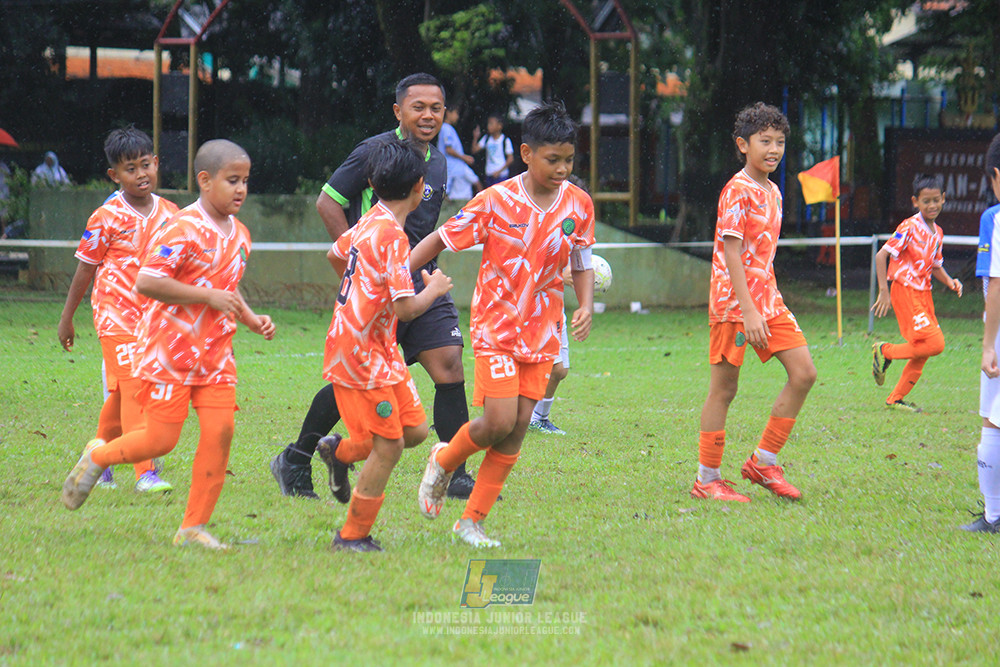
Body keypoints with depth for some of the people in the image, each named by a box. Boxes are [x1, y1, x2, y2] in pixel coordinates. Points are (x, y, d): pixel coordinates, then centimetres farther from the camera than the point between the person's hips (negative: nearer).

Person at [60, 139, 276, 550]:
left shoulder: (239, 235, 10)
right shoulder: (183, 230, -16)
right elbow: (147, 282, -24)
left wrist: (252, 320, 8)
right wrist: (210, 296, -23)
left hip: (215, 353, 7)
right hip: (170, 349, -7)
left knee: (220, 432, -5)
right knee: (161, 439, -5)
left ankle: (194, 527, 3)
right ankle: (98, 457, 25)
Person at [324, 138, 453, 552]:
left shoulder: (368, 223, 6)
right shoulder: (392, 236, -22)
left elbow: (336, 255, 27)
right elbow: (405, 308, -26)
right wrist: (434, 288, -8)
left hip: (378, 348, 9)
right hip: (361, 353, -9)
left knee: (415, 429, 11)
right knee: (388, 445, -4)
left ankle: (342, 450, 28)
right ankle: (352, 537, 6)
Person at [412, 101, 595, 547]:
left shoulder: (578, 204, -1)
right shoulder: (495, 202, -12)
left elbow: (582, 264, 12)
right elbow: (440, 240, -5)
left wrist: (586, 306, -6)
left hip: (542, 330, 4)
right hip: (496, 325, -4)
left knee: (518, 428, -2)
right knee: (499, 422, -15)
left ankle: (472, 521, 8)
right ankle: (444, 462, 18)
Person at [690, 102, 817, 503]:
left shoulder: (772, 192, 13)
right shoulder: (738, 191, -13)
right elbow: (731, 253, -18)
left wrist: (767, 304, 19)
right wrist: (749, 311, -23)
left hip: (767, 300, 8)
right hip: (734, 302, -8)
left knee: (803, 373, 0)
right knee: (724, 389, -1)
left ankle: (764, 462, 8)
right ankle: (707, 479, 7)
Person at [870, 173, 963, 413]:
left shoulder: (937, 232, 11)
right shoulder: (909, 227, -14)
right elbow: (881, 256, -16)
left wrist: (949, 281, 4)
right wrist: (884, 292, -19)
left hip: (924, 293, 8)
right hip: (905, 292, -8)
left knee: (923, 351, 7)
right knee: (934, 344, -17)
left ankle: (896, 399, 18)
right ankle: (885, 351, 3)